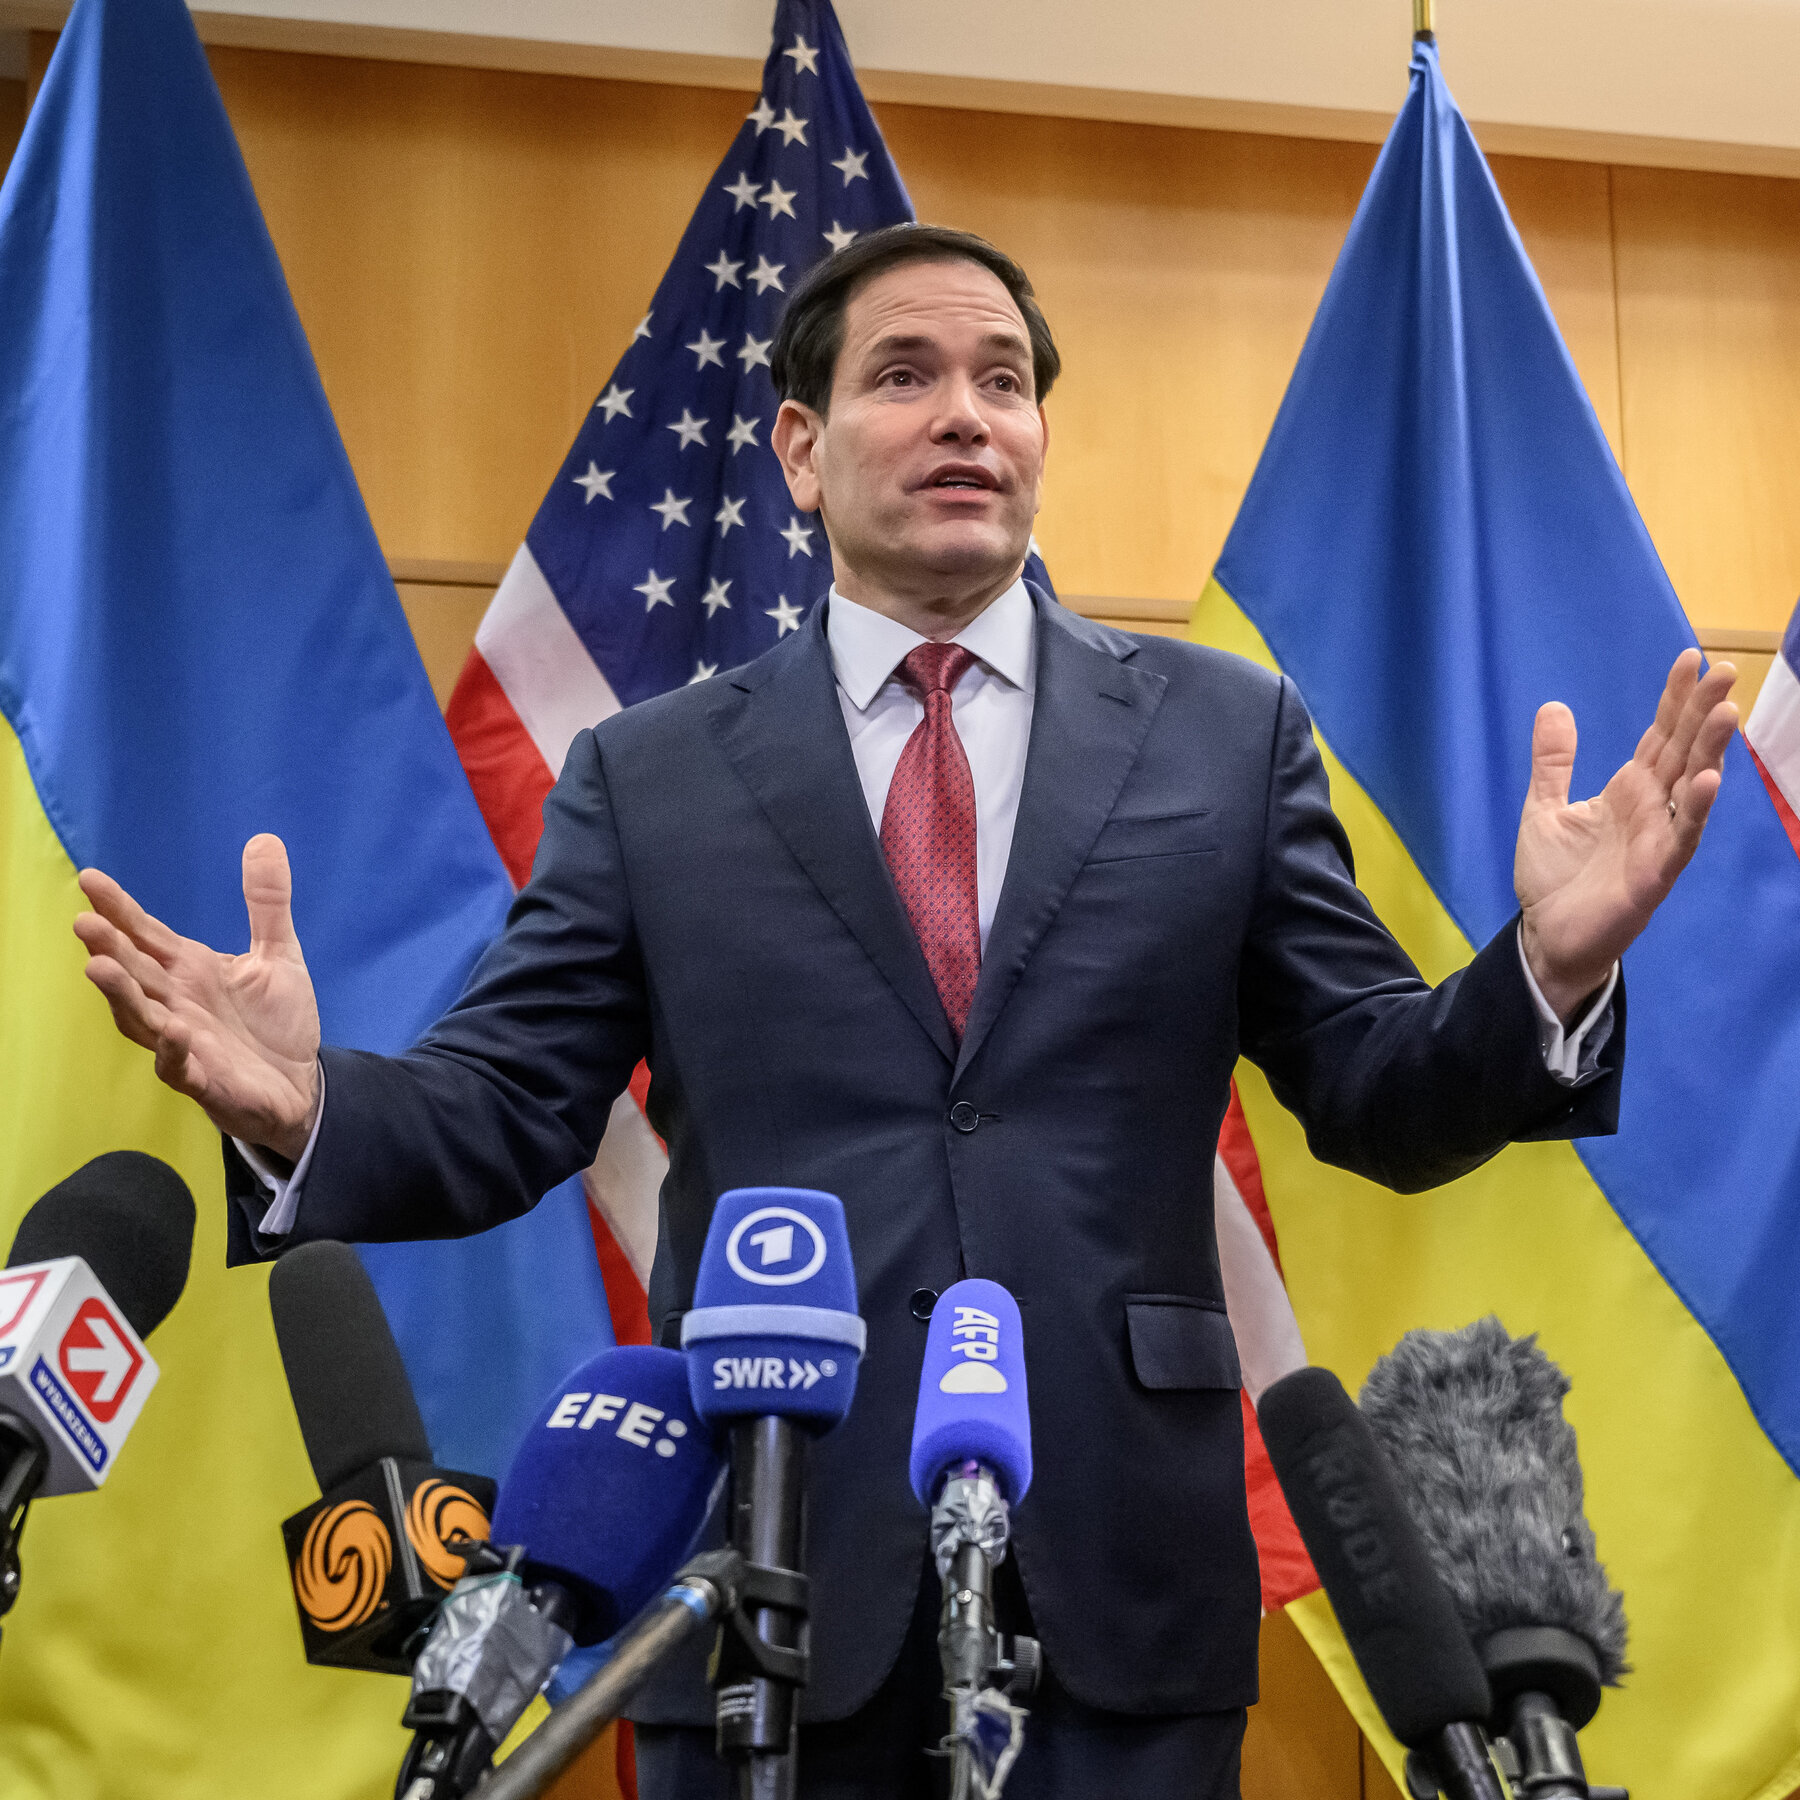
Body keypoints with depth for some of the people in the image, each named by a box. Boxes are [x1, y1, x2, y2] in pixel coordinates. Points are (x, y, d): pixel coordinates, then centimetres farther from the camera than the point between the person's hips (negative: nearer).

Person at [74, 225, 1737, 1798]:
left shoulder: (1226, 733, 6)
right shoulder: (648, 777, 6)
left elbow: (1383, 1102, 4)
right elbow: (502, 1112, 2)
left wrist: (1549, 970, -15)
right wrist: (302, 1104, -18)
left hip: (1120, 1584, 0)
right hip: (768, 1581, 0)